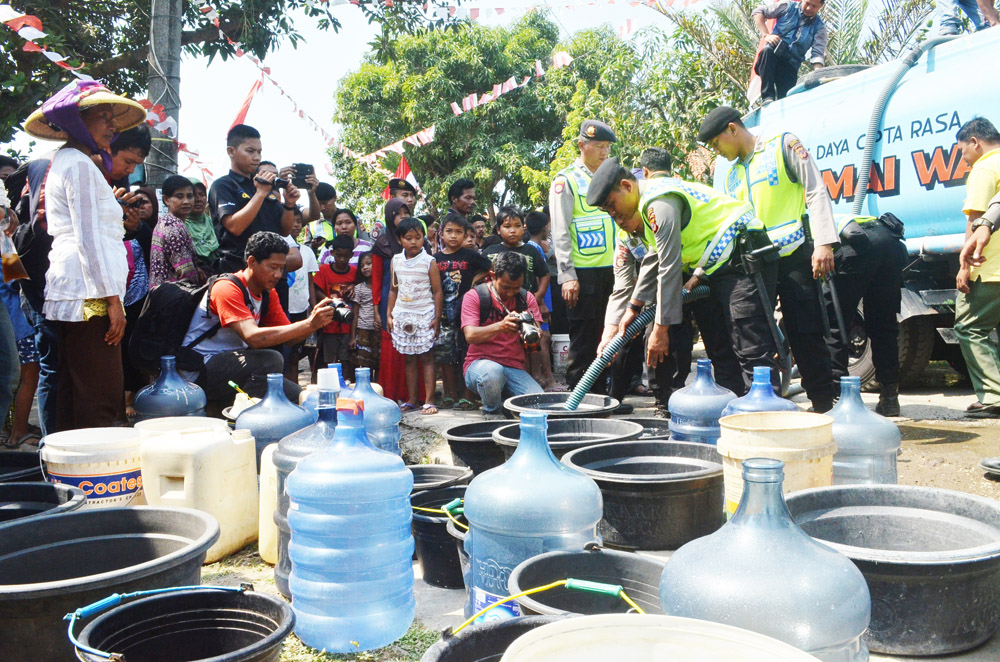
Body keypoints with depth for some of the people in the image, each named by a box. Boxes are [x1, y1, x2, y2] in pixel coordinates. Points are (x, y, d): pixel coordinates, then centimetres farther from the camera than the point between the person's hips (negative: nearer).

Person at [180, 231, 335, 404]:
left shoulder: (268, 293, 8)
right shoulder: (227, 288, -19)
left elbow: (290, 338, 2)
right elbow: (253, 337, -32)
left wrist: (314, 322, -20)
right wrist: (309, 324, -35)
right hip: (200, 372, -8)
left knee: (296, 395, -7)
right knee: (271, 359, -29)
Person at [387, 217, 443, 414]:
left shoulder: (429, 262, -6)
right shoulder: (396, 261, 6)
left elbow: (437, 292, -5)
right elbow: (393, 290, 14)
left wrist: (437, 318, -9)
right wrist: (389, 314, 10)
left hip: (425, 316, -4)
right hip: (403, 316, 4)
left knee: (427, 357, -4)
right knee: (409, 358, 9)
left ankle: (429, 400, -2)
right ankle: (411, 400, 15)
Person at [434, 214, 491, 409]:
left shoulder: (470, 255, -1)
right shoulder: (436, 258, 7)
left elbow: (491, 268, 6)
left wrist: (476, 279, -1)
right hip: (444, 314, 3)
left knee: (466, 354, 0)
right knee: (444, 353, 4)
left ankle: (466, 395, 7)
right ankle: (451, 394, 15)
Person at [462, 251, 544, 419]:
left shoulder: (527, 298, 10)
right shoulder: (474, 296, -1)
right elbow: (470, 335, -15)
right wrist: (500, 326, -33)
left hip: (515, 367, 3)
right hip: (480, 364, -3)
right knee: (492, 371, -39)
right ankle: (492, 412, -6)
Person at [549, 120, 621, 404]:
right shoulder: (566, 180, -2)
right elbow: (560, 233, -8)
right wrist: (567, 275, -15)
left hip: (610, 270, 6)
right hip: (583, 271, -6)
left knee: (606, 335, 9)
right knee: (583, 337, -3)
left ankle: (600, 394, 18)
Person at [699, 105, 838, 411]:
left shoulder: (784, 145, 3)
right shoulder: (731, 175, 21)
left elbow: (817, 192, -4)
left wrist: (823, 243, -16)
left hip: (793, 256, -6)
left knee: (806, 334, -6)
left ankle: (825, 406, 3)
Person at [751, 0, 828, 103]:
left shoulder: (820, 28, 6)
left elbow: (818, 54, -7)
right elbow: (758, 12, 6)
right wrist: (766, 35, -7)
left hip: (791, 65, 2)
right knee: (767, 51, -35)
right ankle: (768, 97, -38)